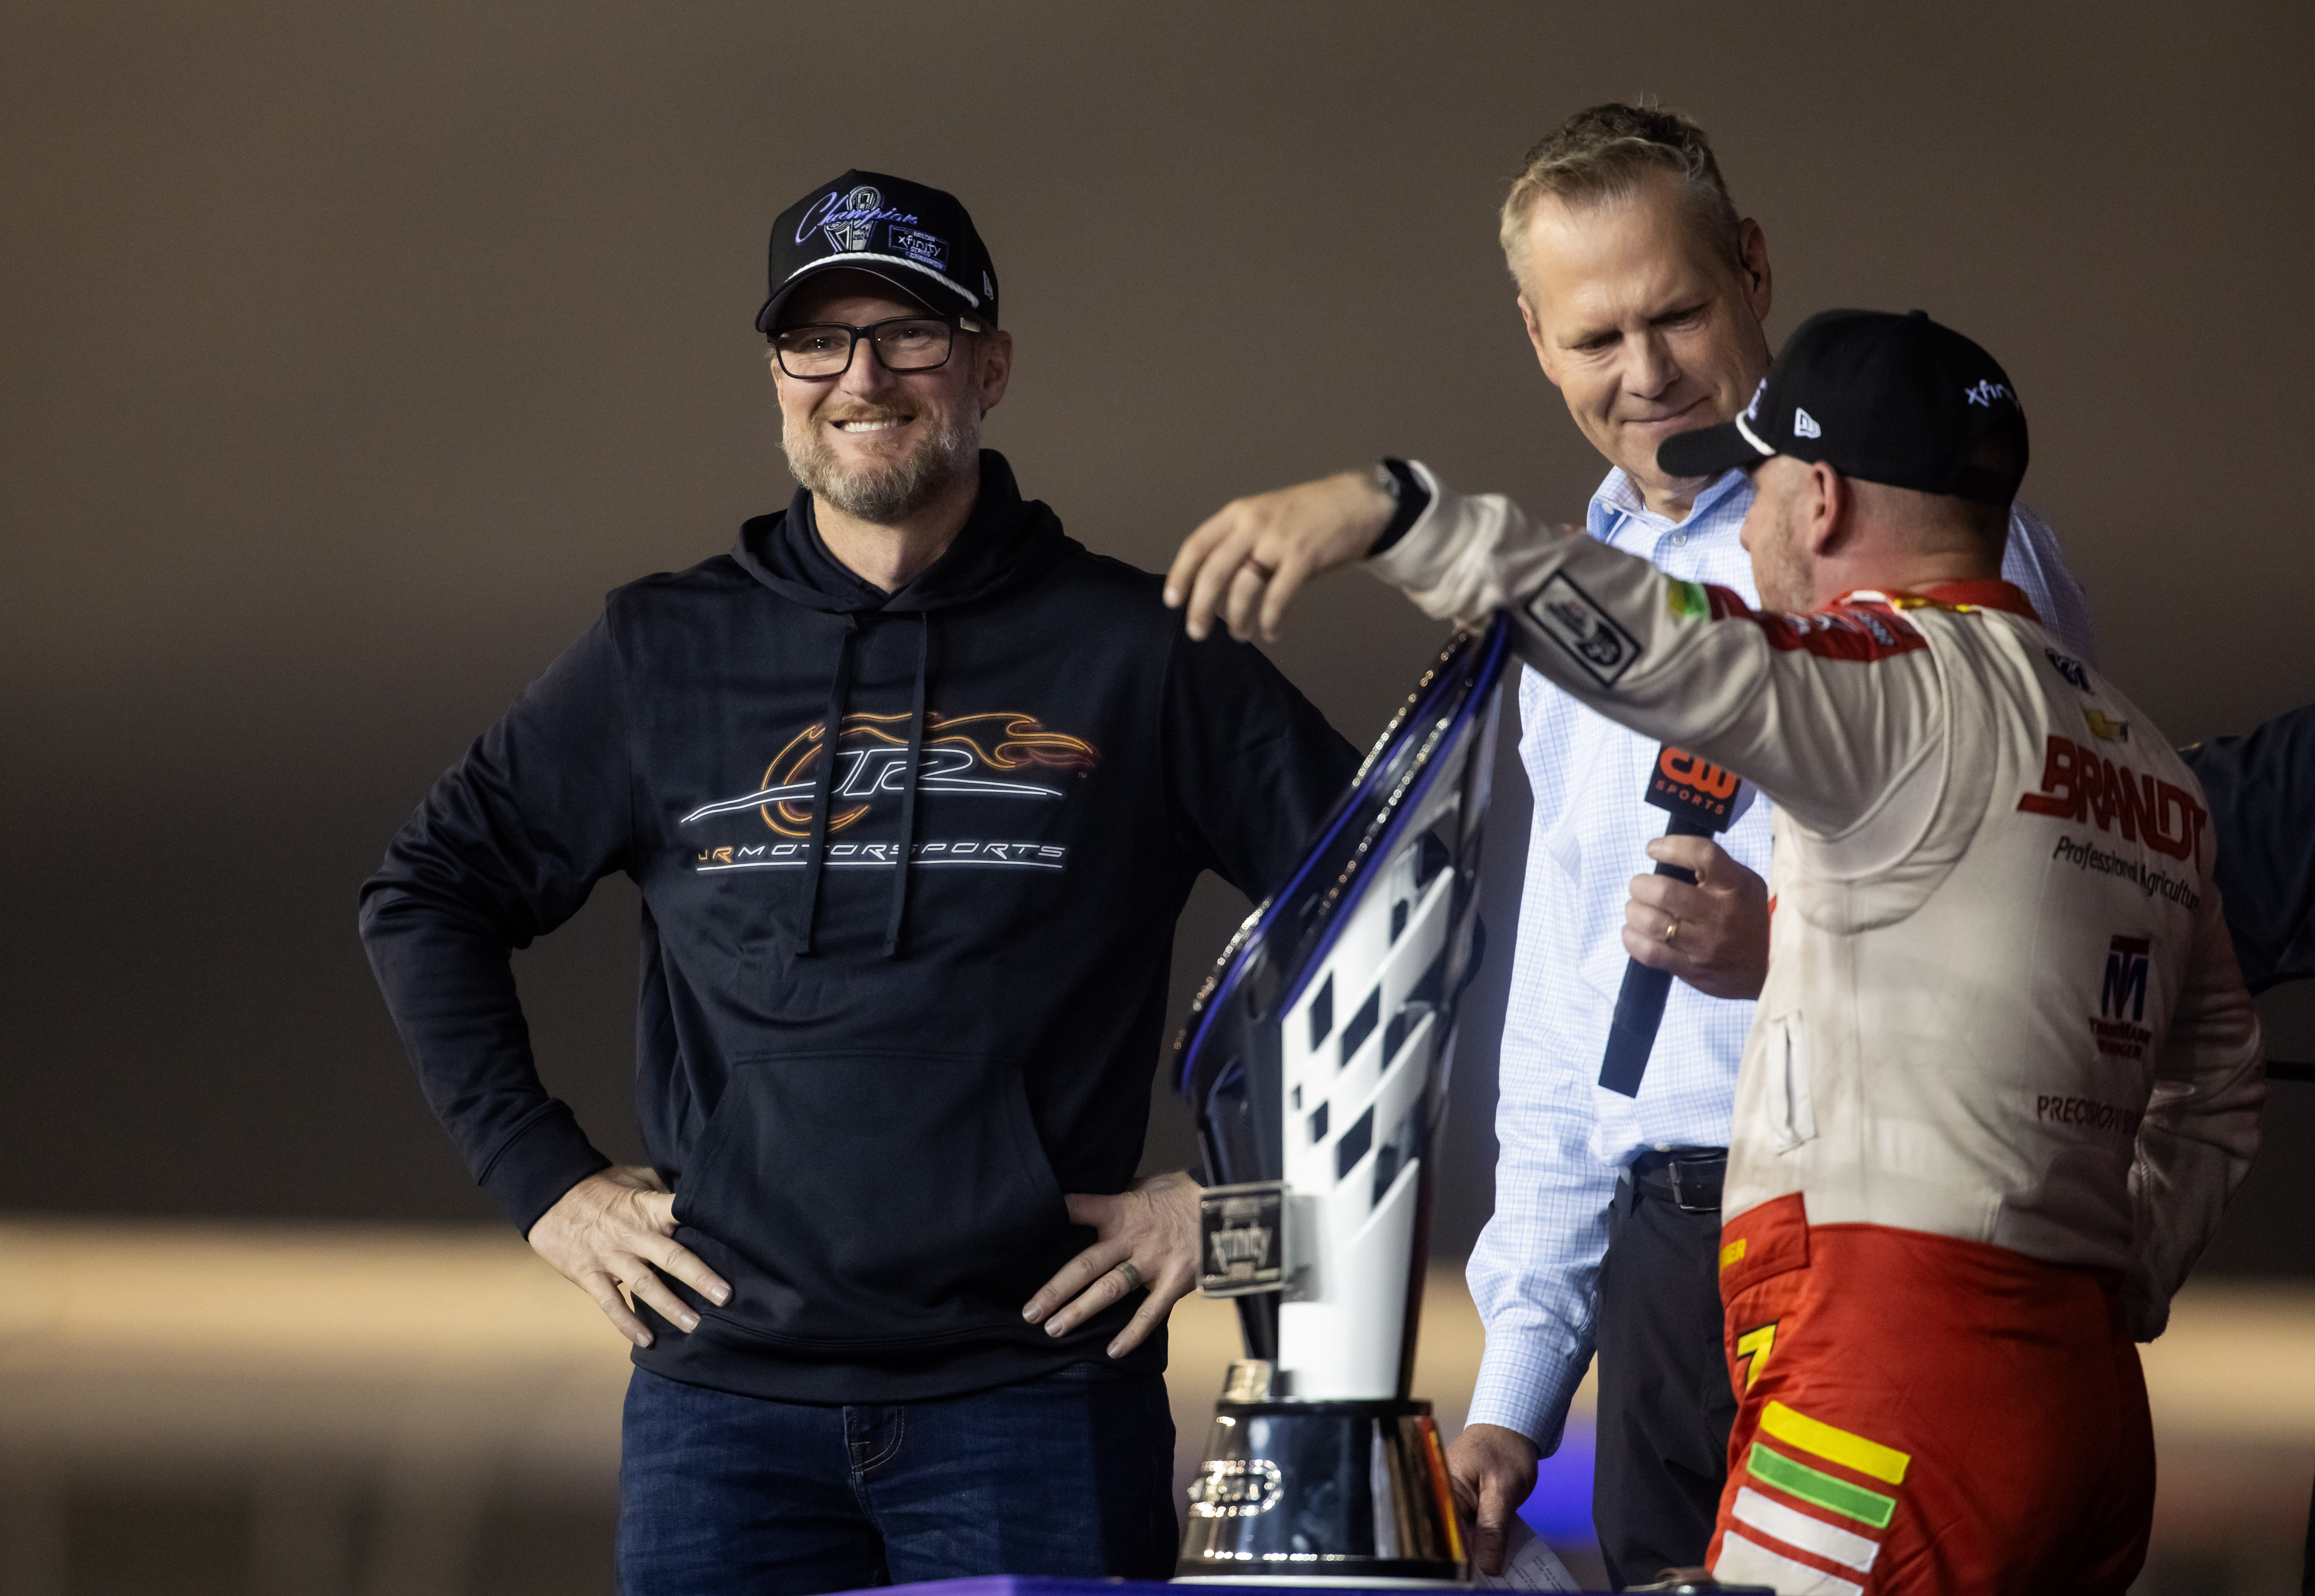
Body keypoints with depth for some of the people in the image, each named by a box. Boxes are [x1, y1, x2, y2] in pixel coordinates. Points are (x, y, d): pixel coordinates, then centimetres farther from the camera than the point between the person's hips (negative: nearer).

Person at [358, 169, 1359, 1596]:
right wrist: (543, 1178, 10)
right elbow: (427, 900, 19)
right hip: (728, 1405, 2)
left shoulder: (1136, 657, 5)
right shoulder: (665, 660, 11)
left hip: (1036, 1415, -2)